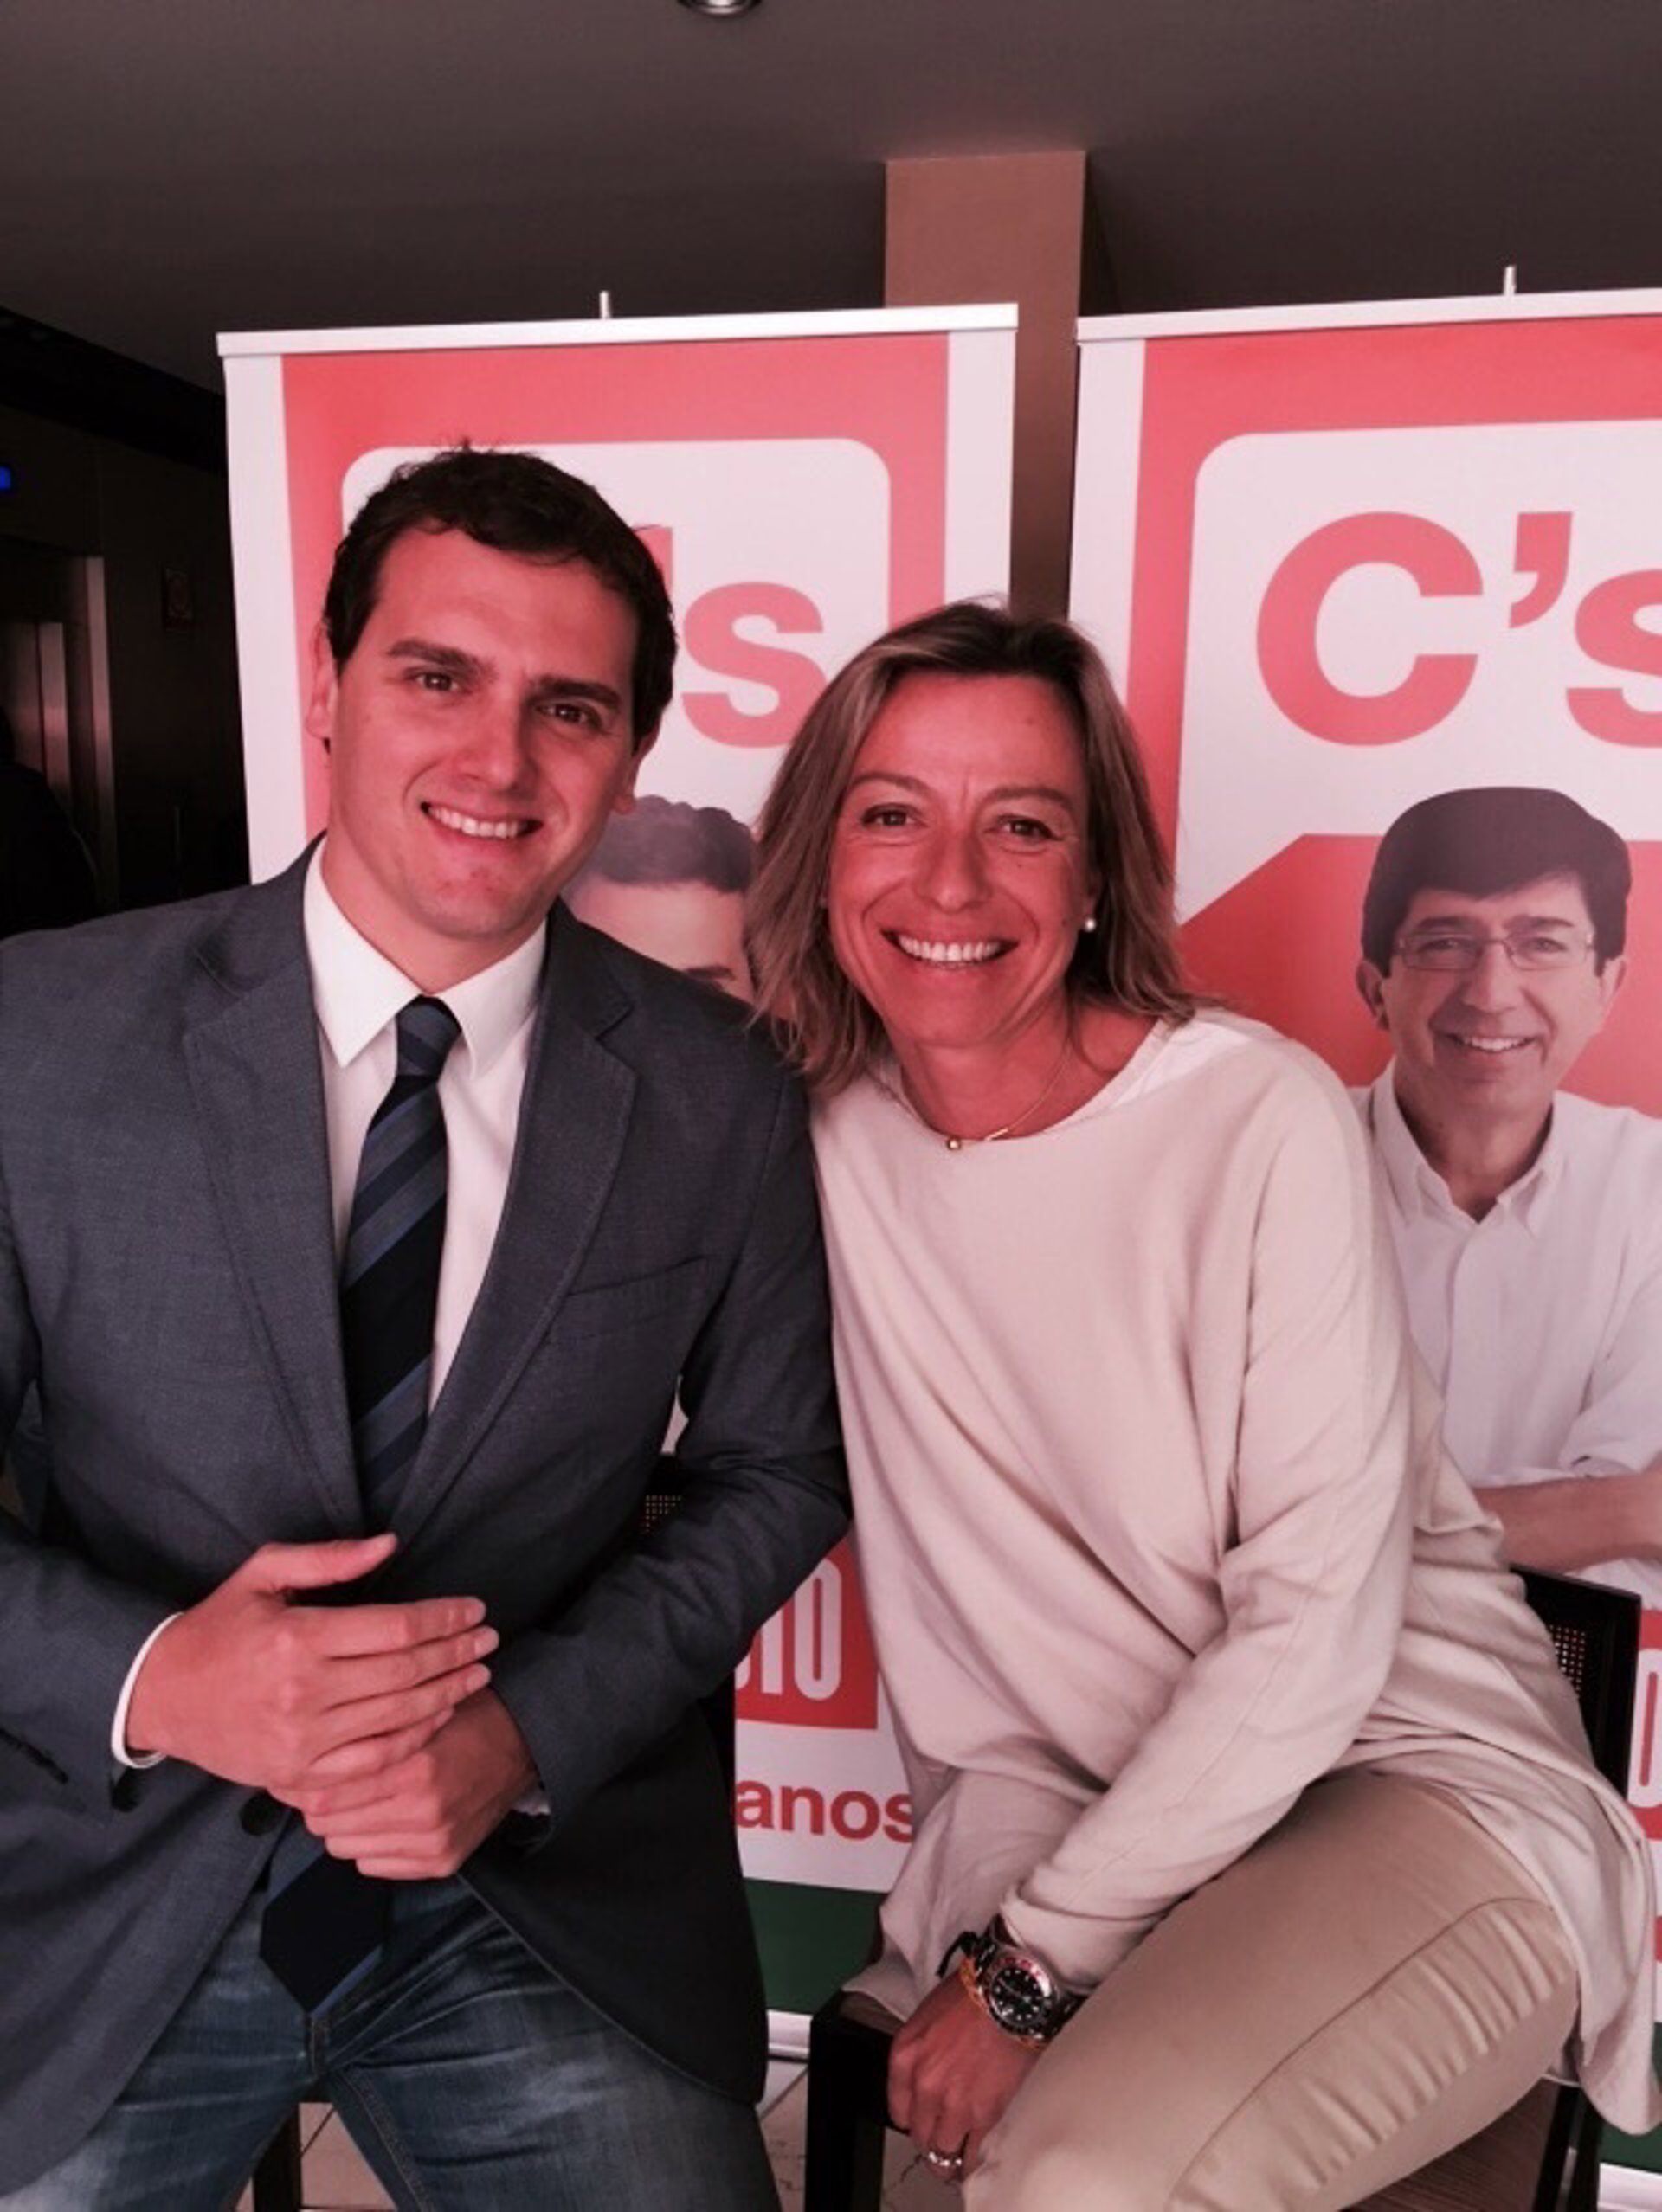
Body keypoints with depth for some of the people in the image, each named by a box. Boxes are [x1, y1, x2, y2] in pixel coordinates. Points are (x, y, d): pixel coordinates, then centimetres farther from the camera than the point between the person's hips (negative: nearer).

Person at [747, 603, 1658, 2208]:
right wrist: (993, 1904, -11)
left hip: (1407, 1786, -4)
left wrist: (1031, 1960, -14)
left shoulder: (1262, 1121, -17)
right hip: (1065, 1829, 4)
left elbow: (1315, 1625, -17)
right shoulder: (829, 1137, -4)